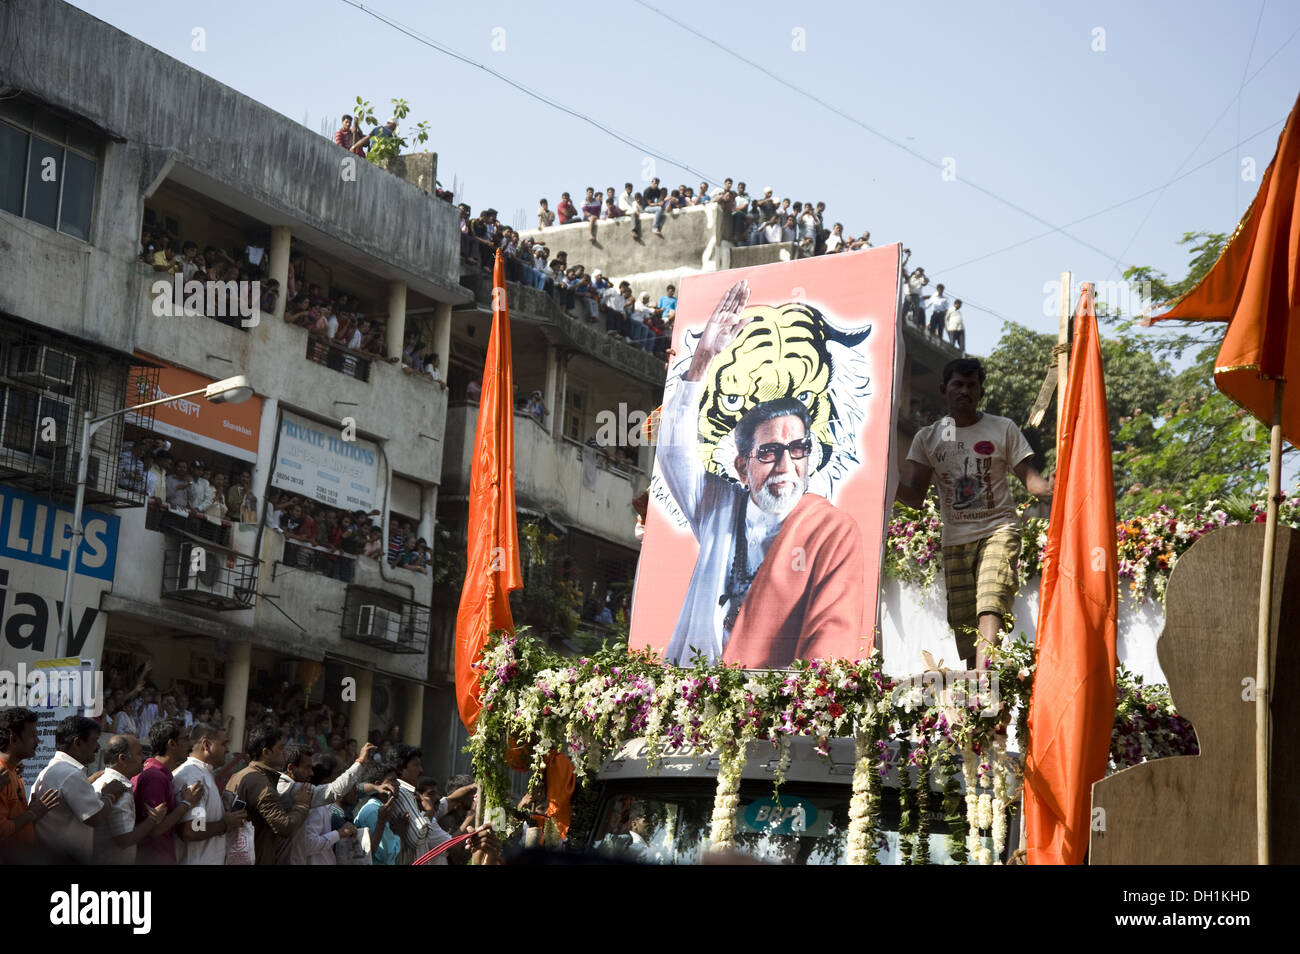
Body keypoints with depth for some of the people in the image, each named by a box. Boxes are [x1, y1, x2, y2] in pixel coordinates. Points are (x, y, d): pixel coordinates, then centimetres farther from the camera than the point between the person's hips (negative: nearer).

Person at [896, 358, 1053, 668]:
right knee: (964, 624, -1)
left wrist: (1055, 488, -23)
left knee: (990, 607, -24)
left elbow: (1031, 480, 1)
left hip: (997, 530, -3)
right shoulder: (927, 438, 11)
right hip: (955, 539, 4)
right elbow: (915, 495, 5)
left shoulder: (1004, 429, 6)